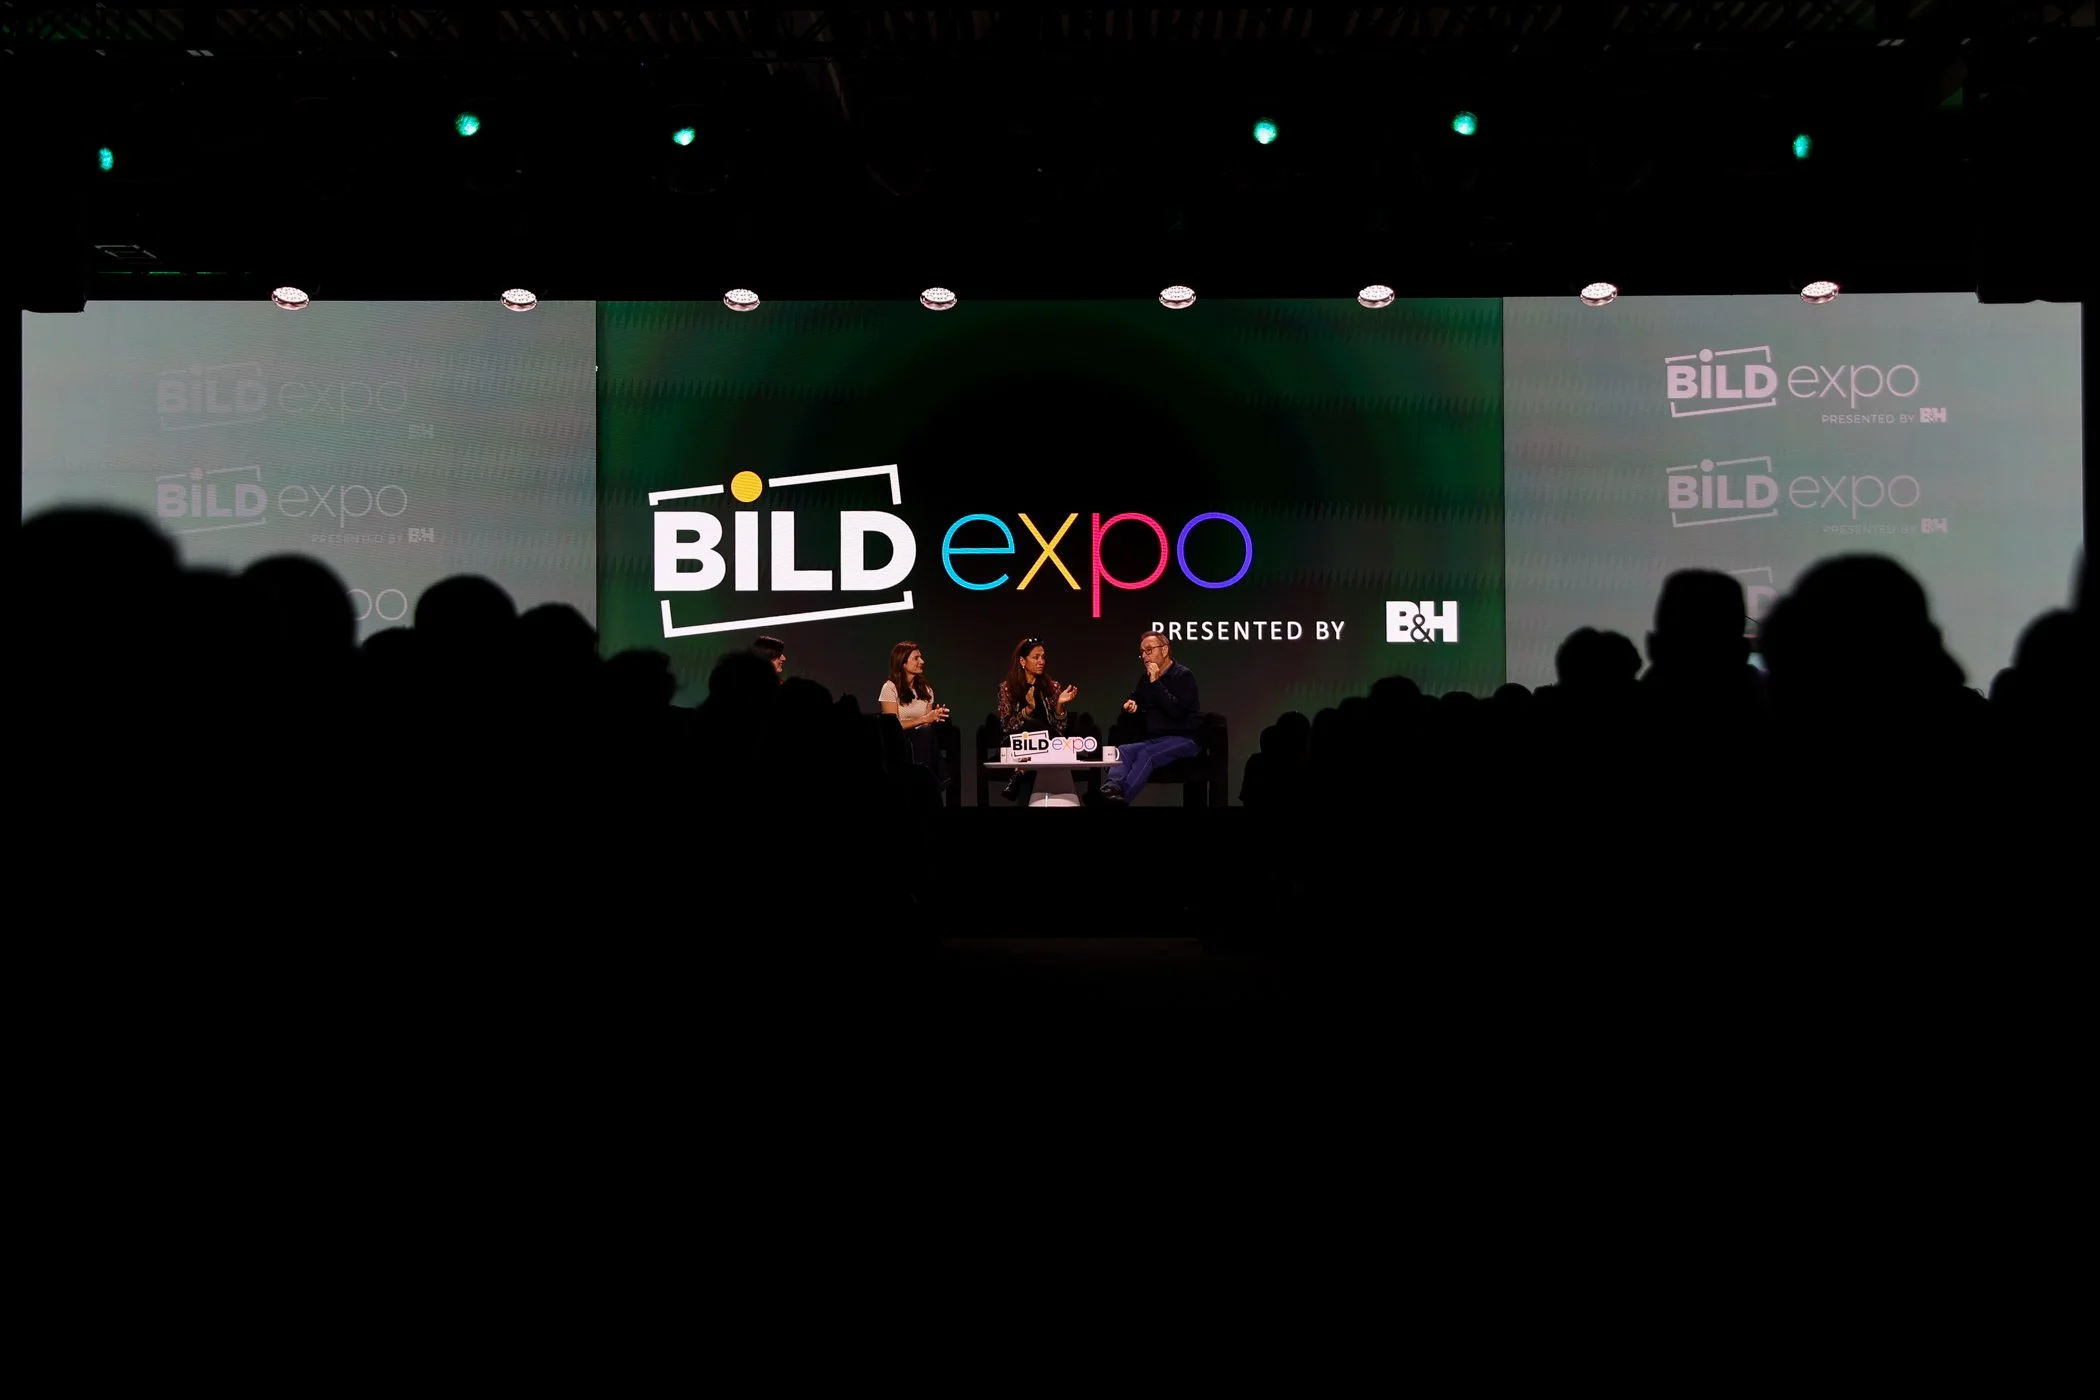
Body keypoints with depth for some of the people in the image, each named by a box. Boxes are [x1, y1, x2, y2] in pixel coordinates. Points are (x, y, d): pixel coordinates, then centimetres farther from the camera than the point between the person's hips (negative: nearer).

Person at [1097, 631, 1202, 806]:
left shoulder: (1183, 675, -6)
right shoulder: (1147, 678, 15)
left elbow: (1177, 710, -19)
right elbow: (1134, 700, 29)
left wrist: (1156, 683, -17)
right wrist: (1131, 705, 3)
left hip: (1184, 739, -7)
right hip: (1155, 739, 7)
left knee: (1147, 754, -33)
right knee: (1123, 751, -20)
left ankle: (1122, 797, -49)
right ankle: (1112, 788, -47)